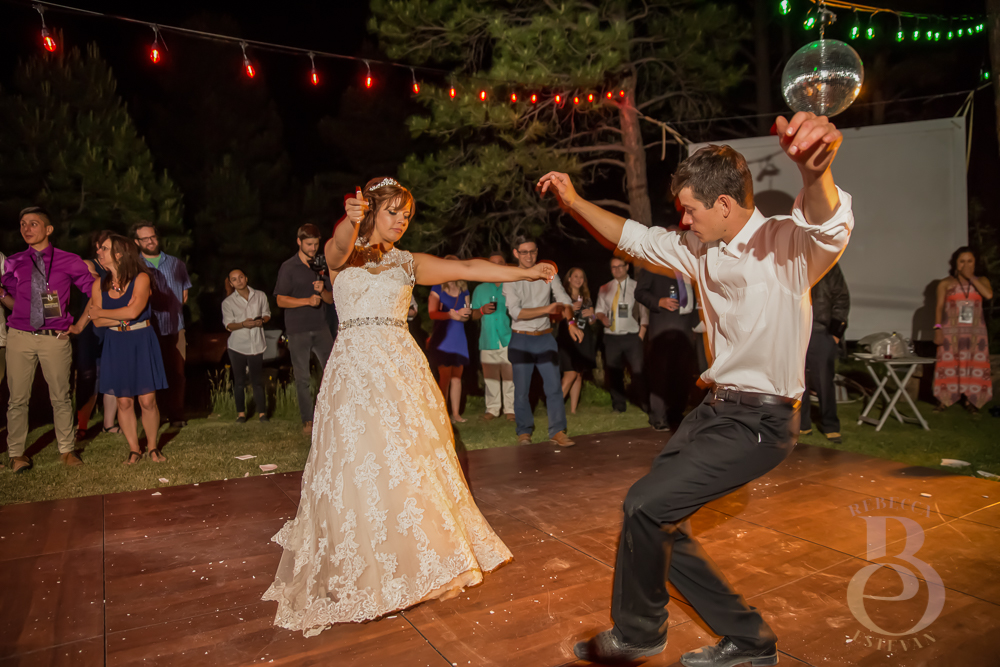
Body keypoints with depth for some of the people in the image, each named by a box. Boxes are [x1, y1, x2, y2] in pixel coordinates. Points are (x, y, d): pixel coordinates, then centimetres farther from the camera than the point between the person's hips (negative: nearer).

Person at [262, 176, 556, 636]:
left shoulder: (407, 263, 15)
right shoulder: (342, 253, 9)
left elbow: (468, 268, 8)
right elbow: (341, 246, -16)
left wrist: (527, 272, 1)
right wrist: (350, 220, -39)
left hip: (400, 369, 2)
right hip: (354, 369, -1)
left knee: (408, 465, 1)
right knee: (357, 467, -3)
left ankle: (425, 563, 15)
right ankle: (363, 574, 11)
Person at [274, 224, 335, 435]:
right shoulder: (288, 267, 0)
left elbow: (331, 299, 11)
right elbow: (280, 300, -5)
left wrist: (322, 291, -11)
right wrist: (307, 301, -18)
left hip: (320, 328, 3)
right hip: (297, 330, -3)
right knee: (302, 377, 3)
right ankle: (307, 421, 12)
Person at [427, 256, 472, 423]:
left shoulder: (463, 290, 15)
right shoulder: (437, 289, 0)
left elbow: (468, 312, 17)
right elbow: (432, 312, -10)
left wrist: (466, 314, -6)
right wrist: (453, 315, -16)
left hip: (459, 338, 5)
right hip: (442, 338, -4)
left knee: (457, 375, 4)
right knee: (445, 375, -8)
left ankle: (456, 413, 10)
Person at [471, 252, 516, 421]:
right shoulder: (480, 289, 15)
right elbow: (473, 315, 14)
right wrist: (482, 310, -6)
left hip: (509, 339, -2)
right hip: (488, 341, 2)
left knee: (510, 376, -3)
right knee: (490, 377, 5)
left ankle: (511, 409, 7)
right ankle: (492, 408, 14)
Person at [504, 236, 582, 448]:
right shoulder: (510, 279, -4)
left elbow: (565, 300, -2)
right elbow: (516, 312, -13)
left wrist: (571, 322, -20)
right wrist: (547, 309, -20)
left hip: (545, 337, 2)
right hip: (521, 339, -2)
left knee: (554, 386, -2)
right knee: (521, 389, 3)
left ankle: (557, 431, 5)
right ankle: (524, 432, 18)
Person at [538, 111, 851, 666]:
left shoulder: (787, 244, -16)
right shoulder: (702, 250, 5)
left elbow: (828, 224, -39)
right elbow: (636, 238, 16)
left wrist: (816, 169, -62)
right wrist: (575, 202, 10)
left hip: (760, 421, -8)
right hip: (716, 406, 8)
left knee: (645, 504, -15)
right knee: (656, 520, 9)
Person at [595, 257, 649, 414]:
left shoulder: (636, 287, 4)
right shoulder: (604, 289, 12)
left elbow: (644, 312, 2)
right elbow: (600, 309, 13)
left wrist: (641, 335, -7)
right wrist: (602, 317, -11)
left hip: (632, 336, -3)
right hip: (611, 337, 3)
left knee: (638, 370, -7)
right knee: (613, 372, 6)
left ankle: (645, 403, 5)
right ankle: (618, 404, 19)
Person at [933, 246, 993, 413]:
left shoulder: (981, 280, 9)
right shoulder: (946, 284, 4)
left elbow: (989, 294, -12)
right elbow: (939, 307, 0)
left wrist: (971, 277, -8)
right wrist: (938, 328, -11)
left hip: (976, 332, 2)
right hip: (951, 331, -2)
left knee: (975, 366, 0)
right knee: (948, 366, -3)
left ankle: (970, 401, 7)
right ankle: (944, 400, 1)